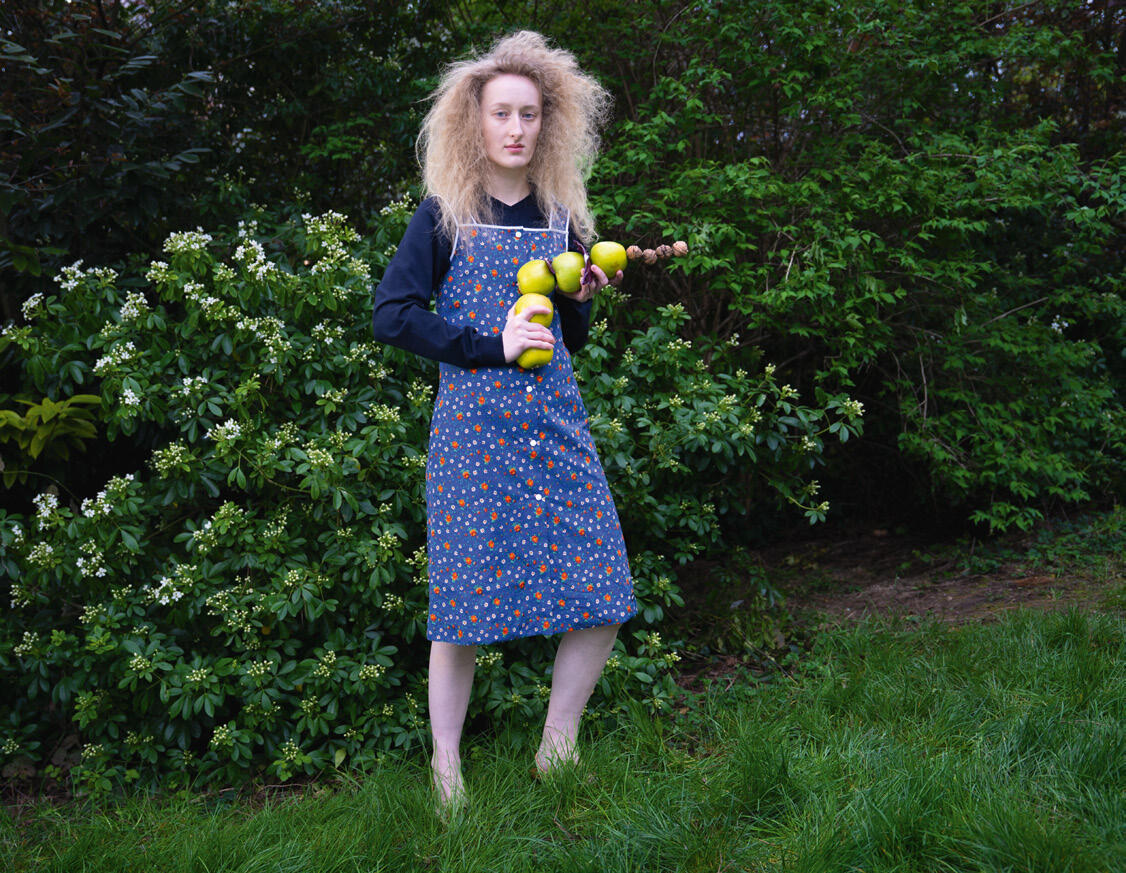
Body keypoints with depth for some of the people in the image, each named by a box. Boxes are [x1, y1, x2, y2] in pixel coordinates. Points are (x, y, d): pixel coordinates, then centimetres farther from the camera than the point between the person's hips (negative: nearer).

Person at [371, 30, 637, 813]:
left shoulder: (561, 216, 13)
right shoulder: (443, 217, 2)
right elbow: (391, 315, -6)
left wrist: (581, 299, -2)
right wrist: (489, 344, -13)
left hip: (556, 424, 4)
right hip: (473, 427, -4)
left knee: (602, 598, 0)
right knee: (465, 603, -1)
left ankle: (558, 748, 20)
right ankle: (446, 770, 16)